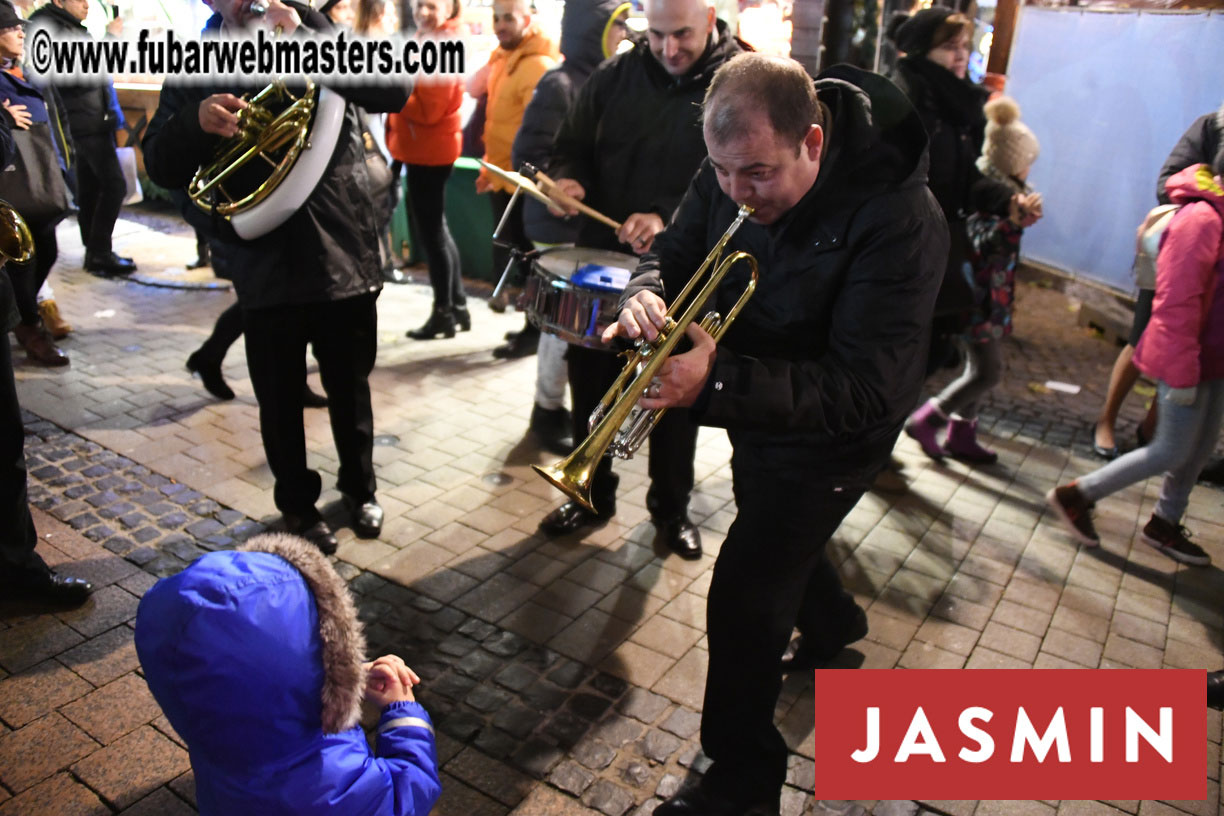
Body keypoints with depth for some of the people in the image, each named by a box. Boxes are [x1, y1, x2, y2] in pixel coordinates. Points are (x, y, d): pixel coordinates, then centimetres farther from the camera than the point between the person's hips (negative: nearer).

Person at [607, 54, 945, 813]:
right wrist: (645, 294, -28)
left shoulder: (899, 216, -34)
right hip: (755, 409, 8)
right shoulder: (731, 173, -15)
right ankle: (832, 620, 64)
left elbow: (862, 390, -36)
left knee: (744, 595, -7)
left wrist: (717, 382, -47)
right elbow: (674, 253, -2)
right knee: (778, 538, 29)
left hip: (828, 436, -7)